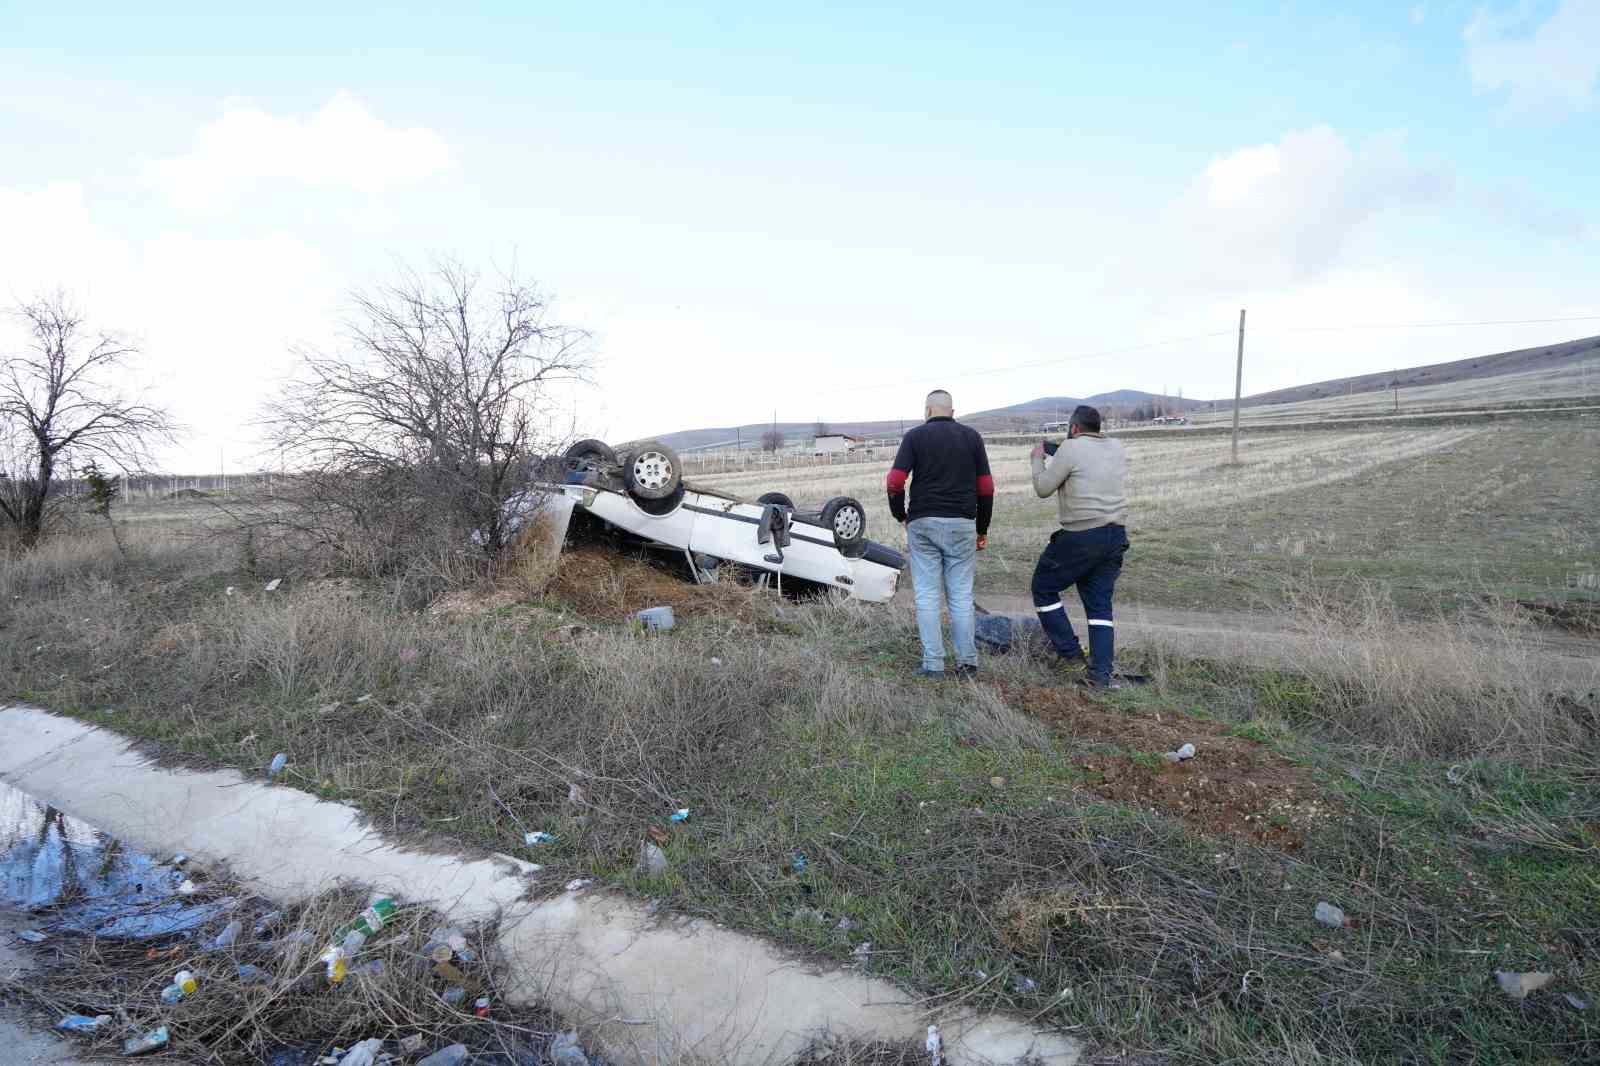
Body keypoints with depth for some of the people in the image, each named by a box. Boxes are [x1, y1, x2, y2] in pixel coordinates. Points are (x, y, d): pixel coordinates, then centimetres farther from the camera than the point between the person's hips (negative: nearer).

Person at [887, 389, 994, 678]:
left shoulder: (915, 436, 1)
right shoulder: (971, 436, 7)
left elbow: (895, 482, -9)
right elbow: (986, 487, 5)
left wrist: (900, 515, 7)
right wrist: (983, 529, 14)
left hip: (923, 524, -1)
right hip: (962, 524, 2)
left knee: (927, 596, 4)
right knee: (962, 596, 8)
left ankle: (933, 665, 5)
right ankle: (967, 663, 11)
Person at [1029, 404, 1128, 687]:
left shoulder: (1071, 448, -9)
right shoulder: (1117, 448, 11)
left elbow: (1043, 488, -4)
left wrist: (1038, 459, 11)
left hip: (1082, 536, -7)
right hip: (1116, 536, 7)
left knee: (1044, 587, 12)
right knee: (1100, 605, 11)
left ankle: (1070, 652, 11)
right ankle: (1101, 674, 8)